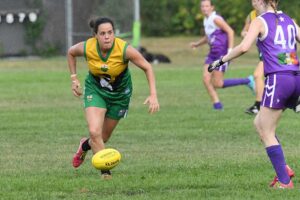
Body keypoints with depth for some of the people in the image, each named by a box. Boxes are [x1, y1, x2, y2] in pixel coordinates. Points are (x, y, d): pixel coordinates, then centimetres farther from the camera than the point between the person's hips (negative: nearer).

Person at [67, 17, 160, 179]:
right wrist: (74, 78, -3)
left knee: (104, 136, 12)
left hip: (120, 93, 0)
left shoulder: (125, 49, -30)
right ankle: (105, 171, -4)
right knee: (94, 131, -20)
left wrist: (153, 95, -27)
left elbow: (147, 68, -19)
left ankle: (85, 145, 47)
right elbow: (71, 53, 1)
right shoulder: (87, 48, -24)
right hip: (95, 90, 0)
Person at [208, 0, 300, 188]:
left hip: (277, 79, -7)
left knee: (267, 133, 4)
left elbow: (244, 47, -15)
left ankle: (284, 181, -1)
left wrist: (221, 60, -6)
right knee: (259, 123, 21)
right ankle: (283, 168, 9)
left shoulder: (260, 21, -2)